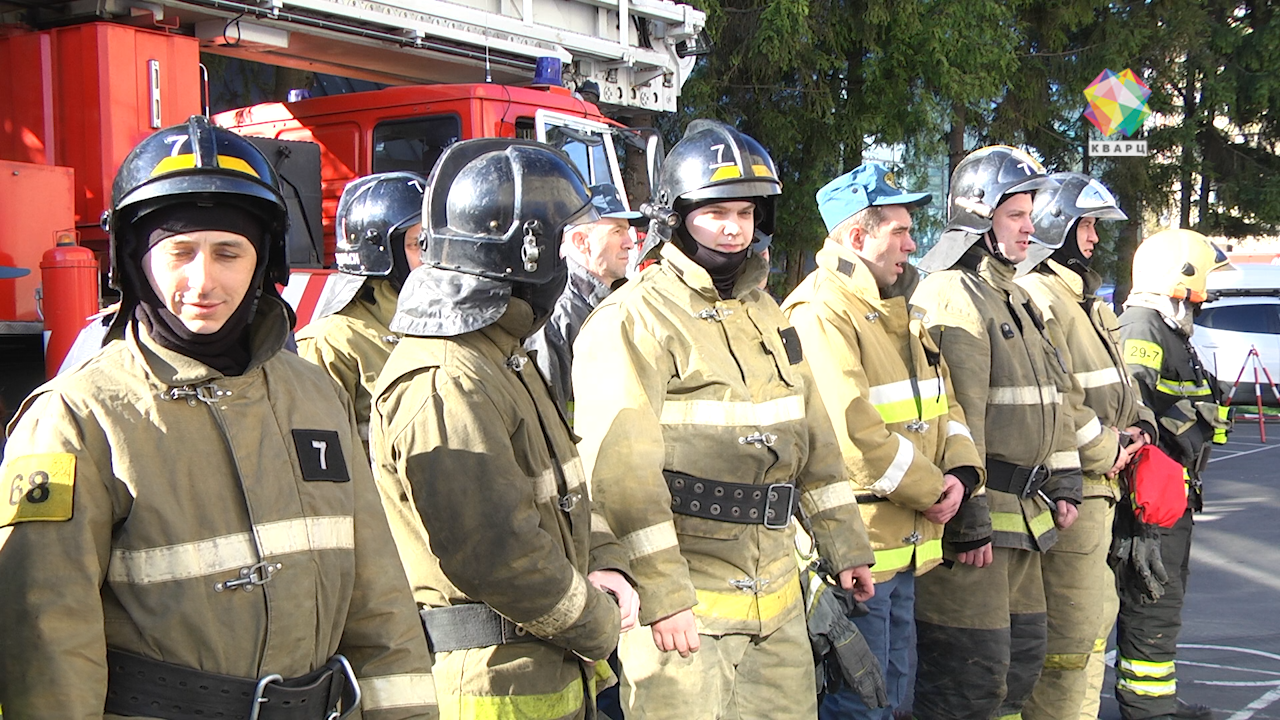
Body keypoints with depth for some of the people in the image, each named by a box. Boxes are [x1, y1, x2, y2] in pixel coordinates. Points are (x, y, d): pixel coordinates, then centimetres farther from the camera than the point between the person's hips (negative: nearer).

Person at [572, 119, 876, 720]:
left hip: (776, 597, 8)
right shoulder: (633, 320, -12)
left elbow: (814, 441, 19)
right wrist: (663, 598, -21)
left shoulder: (765, 315, 15)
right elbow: (622, 471, -19)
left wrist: (844, 546, 17)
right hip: (682, 603, -7)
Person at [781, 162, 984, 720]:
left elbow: (942, 399, 15)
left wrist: (960, 471, -4)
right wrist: (931, 489, -14)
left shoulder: (895, 309, 16)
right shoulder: (820, 312, -16)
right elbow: (854, 432, -24)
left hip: (905, 543, 10)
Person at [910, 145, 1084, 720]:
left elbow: (1052, 395, 24)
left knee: (1022, 657, 18)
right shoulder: (952, 297, -15)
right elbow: (955, 418, -21)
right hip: (974, 519, -10)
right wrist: (969, 521, -23)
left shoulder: (1013, 298, 18)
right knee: (973, 672, -6)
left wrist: (1062, 482, 17)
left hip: (1020, 513, 10)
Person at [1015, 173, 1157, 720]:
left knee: (1095, 614, 20)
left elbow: (1115, 379, 26)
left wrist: (1139, 423, 7)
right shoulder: (1035, 299, -16)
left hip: (1099, 485, 11)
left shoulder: (1087, 302, 18)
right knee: (1071, 628, -6)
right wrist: (1106, 449, -15)